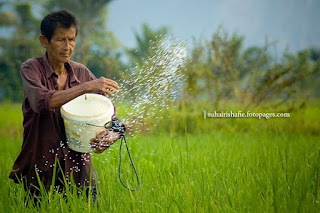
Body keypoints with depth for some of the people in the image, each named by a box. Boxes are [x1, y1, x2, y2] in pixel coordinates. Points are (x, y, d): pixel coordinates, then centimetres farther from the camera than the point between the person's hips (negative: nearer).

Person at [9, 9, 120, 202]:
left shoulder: (81, 72, 3)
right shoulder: (32, 68, -8)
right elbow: (41, 102, -28)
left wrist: (111, 137, -20)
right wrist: (86, 87, -33)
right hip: (41, 170, -3)